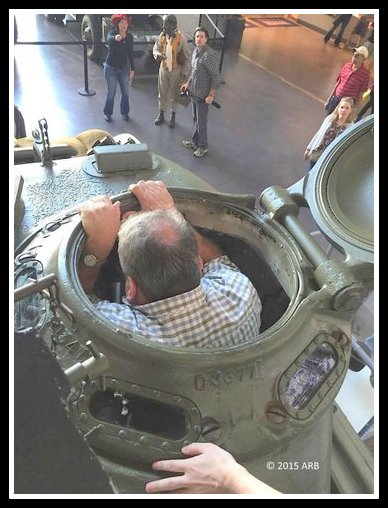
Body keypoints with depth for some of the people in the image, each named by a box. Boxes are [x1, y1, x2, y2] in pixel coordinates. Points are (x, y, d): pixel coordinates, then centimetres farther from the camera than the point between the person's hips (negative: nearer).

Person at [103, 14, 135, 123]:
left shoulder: (129, 36, -3)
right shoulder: (112, 33, -15)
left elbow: (131, 53, 5)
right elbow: (109, 39, -39)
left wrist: (132, 68, 4)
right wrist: (115, 38, -62)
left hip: (124, 68, 4)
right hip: (111, 68, -4)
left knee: (126, 93, 9)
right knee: (111, 93, 3)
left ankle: (125, 112, 30)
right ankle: (107, 113, 23)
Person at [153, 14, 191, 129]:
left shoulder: (181, 38, -17)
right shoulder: (162, 36, -6)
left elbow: (187, 57, -12)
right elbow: (155, 49, 3)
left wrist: (185, 73, -14)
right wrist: (158, 55, -21)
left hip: (176, 70, -3)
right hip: (164, 69, 3)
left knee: (175, 94, 11)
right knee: (162, 93, 14)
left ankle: (173, 117, 28)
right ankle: (161, 114, 32)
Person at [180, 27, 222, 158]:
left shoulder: (208, 55, -23)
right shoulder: (195, 51, 4)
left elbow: (216, 77, -22)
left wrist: (211, 95, -21)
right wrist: (188, 83, 19)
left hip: (203, 95, -8)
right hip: (194, 92, 8)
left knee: (201, 122, 3)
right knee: (195, 119, 20)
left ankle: (203, 146, 19)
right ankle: (195, 141, 36)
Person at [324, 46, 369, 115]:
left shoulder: (365, 74, -15)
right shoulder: (346, 66, -3)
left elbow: (360, 94, -10)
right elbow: (338, 83, 6)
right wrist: (329, 99, 8)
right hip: (335, 98, 5)